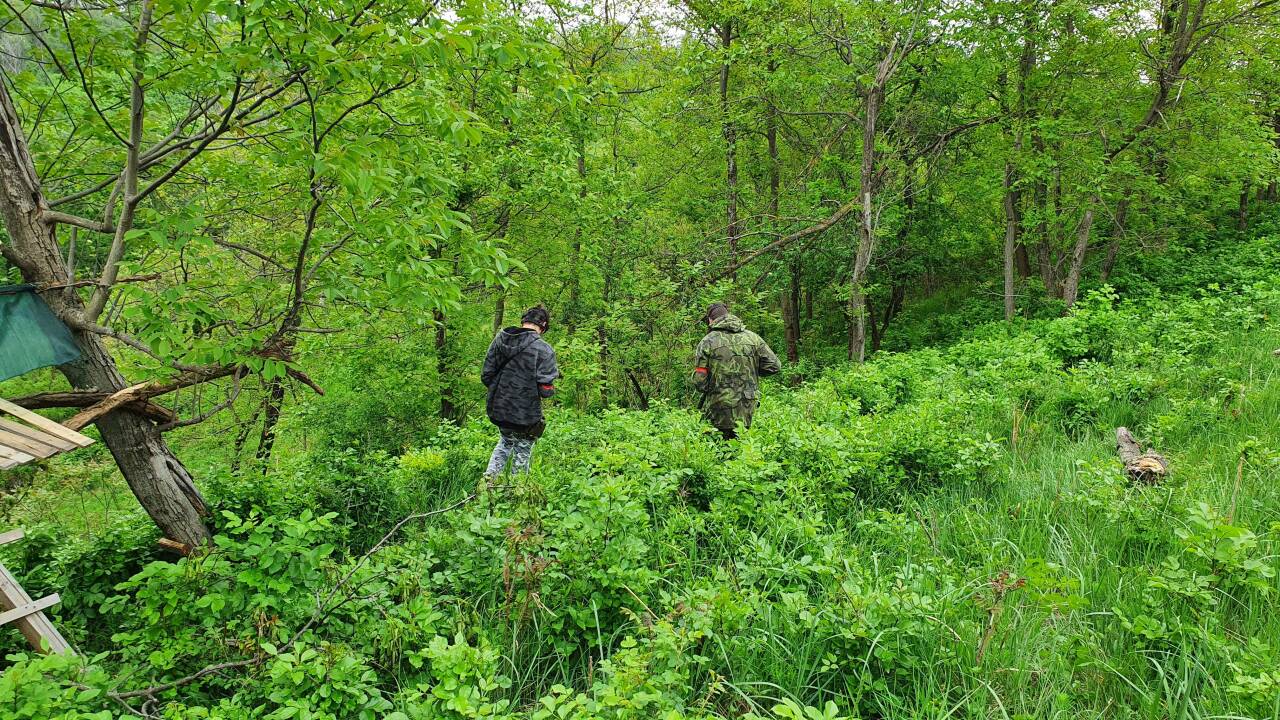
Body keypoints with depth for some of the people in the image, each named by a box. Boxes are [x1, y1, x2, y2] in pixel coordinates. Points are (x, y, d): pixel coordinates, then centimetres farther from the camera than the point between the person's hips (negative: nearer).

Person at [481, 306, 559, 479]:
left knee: (505, 442, 30)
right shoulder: (543, 350, -17)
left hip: (497, 409, 5)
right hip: (525, 416, -5)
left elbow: (486, 376, 2)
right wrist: (551, 389, 5)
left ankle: (490, 475, 15)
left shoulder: (499, 340, -2)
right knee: (522, 456, 13)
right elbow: (545, 391, -18)